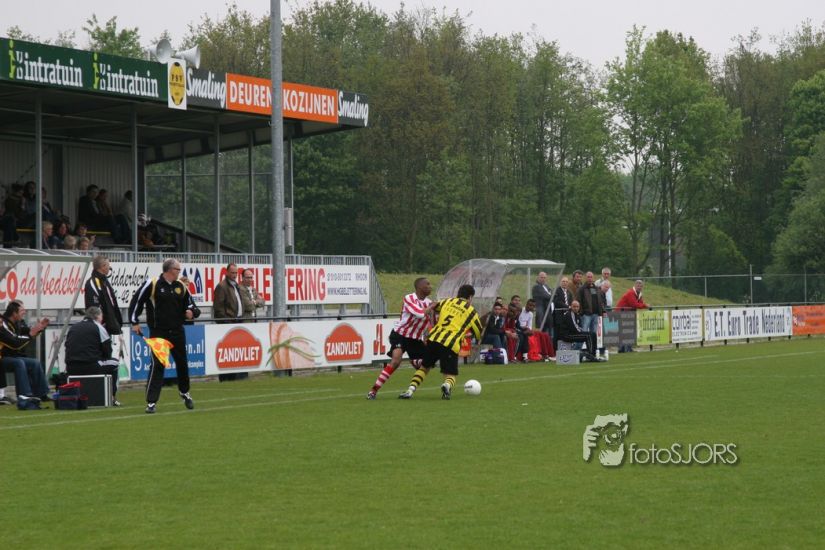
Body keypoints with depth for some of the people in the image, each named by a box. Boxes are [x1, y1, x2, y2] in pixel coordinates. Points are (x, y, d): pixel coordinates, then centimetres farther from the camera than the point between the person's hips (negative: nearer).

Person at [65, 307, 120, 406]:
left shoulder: (72, 328, 16)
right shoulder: (98, 327, 3)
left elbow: (69, 349, 18)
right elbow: (107, 353, 4)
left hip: (71, 370, 6)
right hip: (91, 368, -5)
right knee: (113, 363, 22)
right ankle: (112, 397, 19)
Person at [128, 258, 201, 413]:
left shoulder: (181, 287, 7)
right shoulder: (152, 284, -10)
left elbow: (190, 304, 15)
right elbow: (136, 300, -5)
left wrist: (192, 312, -8)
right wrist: (134, 322, -5)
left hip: (177, 331, 5)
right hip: (158, 332, -5)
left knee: (182, 363, 16)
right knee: (157, 365, -9)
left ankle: (184, 392, 40)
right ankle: (151, 402, -5)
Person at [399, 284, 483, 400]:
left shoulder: (448, 302, 17)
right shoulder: (471, 311, 9)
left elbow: (434, 306, 35)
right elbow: (479, 333, 17)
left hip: (434, 338, 3)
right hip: (451, 345, -3)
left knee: (424, 367, 22)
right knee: (450, 375, 5)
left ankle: (410, 391, 5)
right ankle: (447, 385, -31)